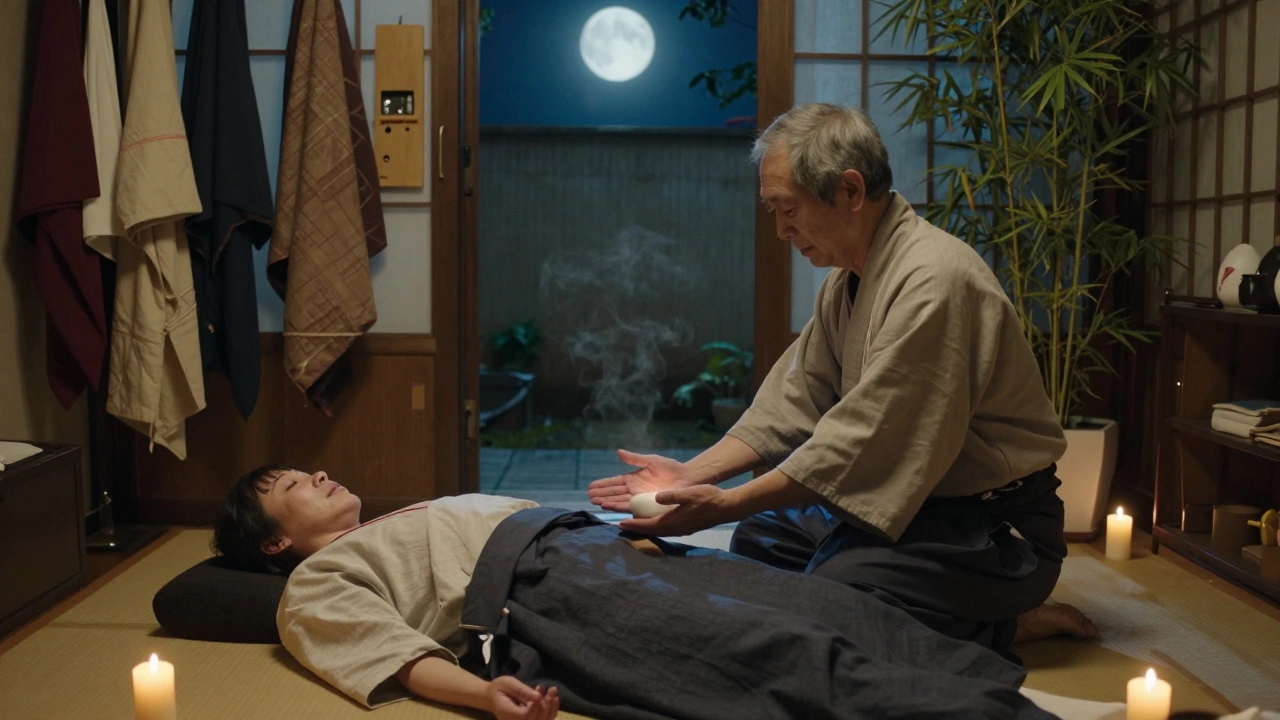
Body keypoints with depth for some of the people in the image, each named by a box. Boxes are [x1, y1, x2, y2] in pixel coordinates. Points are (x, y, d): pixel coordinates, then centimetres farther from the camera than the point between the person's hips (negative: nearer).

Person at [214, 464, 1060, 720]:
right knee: (782, 652, -25)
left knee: (821, 604, -13)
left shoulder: (416, 517, 37)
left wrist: (640, 523, 18)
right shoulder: (317, 586, 14)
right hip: (539, 595, -7)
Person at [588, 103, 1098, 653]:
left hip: (995, 522, -10)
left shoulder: (932, 281, -25)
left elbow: (862, 443, -26)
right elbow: (793, 401, 7)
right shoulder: (847, 279, 6)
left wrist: (727, 505, -22)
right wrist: (690, 475, -3)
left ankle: (1006, 626, -3)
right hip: (917, 499, 10)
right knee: (759, 539, 9)